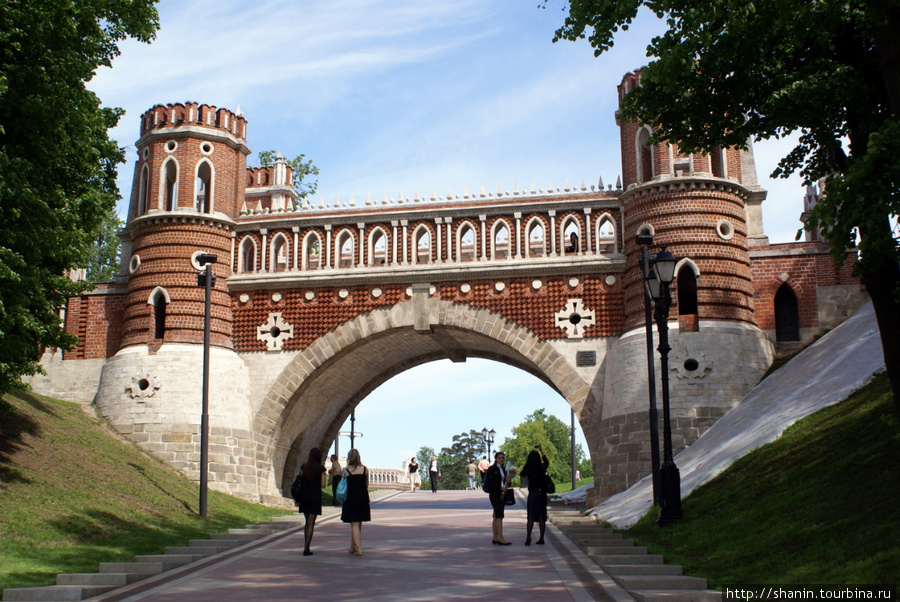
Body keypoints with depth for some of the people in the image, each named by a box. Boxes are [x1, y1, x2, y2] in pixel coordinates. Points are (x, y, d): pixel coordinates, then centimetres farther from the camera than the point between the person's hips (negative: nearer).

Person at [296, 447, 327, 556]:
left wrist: (298, 499, 12)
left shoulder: (304, 467, 2)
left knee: (307, 522, 18)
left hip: (304, 496, 4)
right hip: (315, 497, -4)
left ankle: (306, 546, 18)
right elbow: (323, 485, -8)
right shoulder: (321, 468, -7)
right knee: (311, 523, -1)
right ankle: (306, 549, -5)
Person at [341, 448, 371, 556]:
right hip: (363, 498, 3)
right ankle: (353, 547, 27)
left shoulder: (346, 470, -7)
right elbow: (367, 485, 8)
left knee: (354, 524, 2)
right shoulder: (364, 469, -2)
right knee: (358, 524, 16)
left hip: (351, 499, -3)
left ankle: (358, 549, -5)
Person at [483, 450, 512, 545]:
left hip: (502, 494, 8)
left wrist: (507, 483, -1)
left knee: (497, 516, 9)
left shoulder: (503, 469, 18)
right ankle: (501, 538, -17)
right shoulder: (492, 469, -5)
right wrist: (500, 487, -22)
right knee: (499, 516, -14)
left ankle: (495, 538, 11)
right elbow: (490, 482, -14)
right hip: (495, 494, -8)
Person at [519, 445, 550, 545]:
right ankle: (541, 538, 10)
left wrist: (525, 464, 25)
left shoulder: (528, 469, -9)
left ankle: (528, 537, -13)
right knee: (541, 516, 8)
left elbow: (522, 474, 13)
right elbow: (547, 462, 24)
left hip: (533, 493, -3)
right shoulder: (542, 467, -1)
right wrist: (541, 451, 33)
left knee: (531, 516, 0)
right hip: (542, 493, 3)